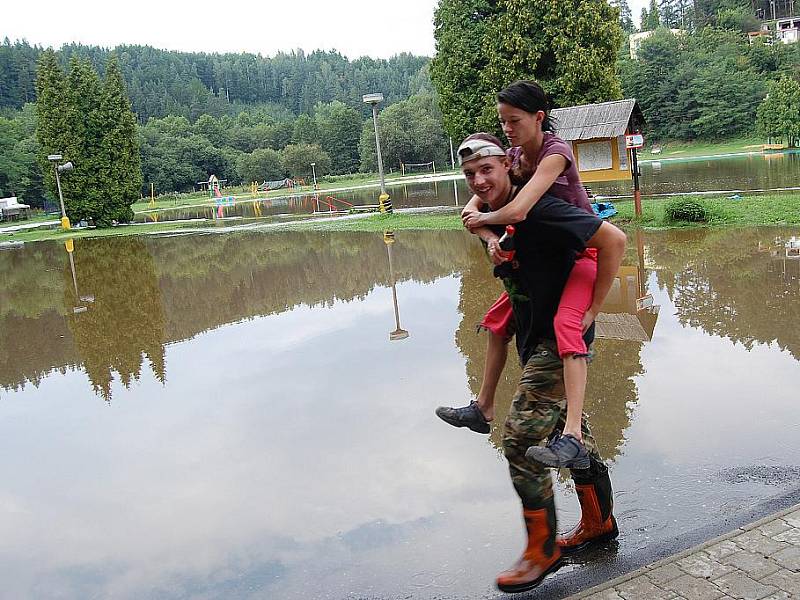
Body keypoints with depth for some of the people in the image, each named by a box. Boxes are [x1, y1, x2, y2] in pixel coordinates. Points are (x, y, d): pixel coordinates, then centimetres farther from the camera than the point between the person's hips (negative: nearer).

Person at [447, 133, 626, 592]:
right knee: (571, 431, 20)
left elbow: (613, 239, -24)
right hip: (535, 340, 10)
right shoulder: (496, 215, 4)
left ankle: (542, 550, 6)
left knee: (521, 439, -11)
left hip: (561, 339, -10)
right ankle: (599, 524, 38)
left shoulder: (540, 210, -23)